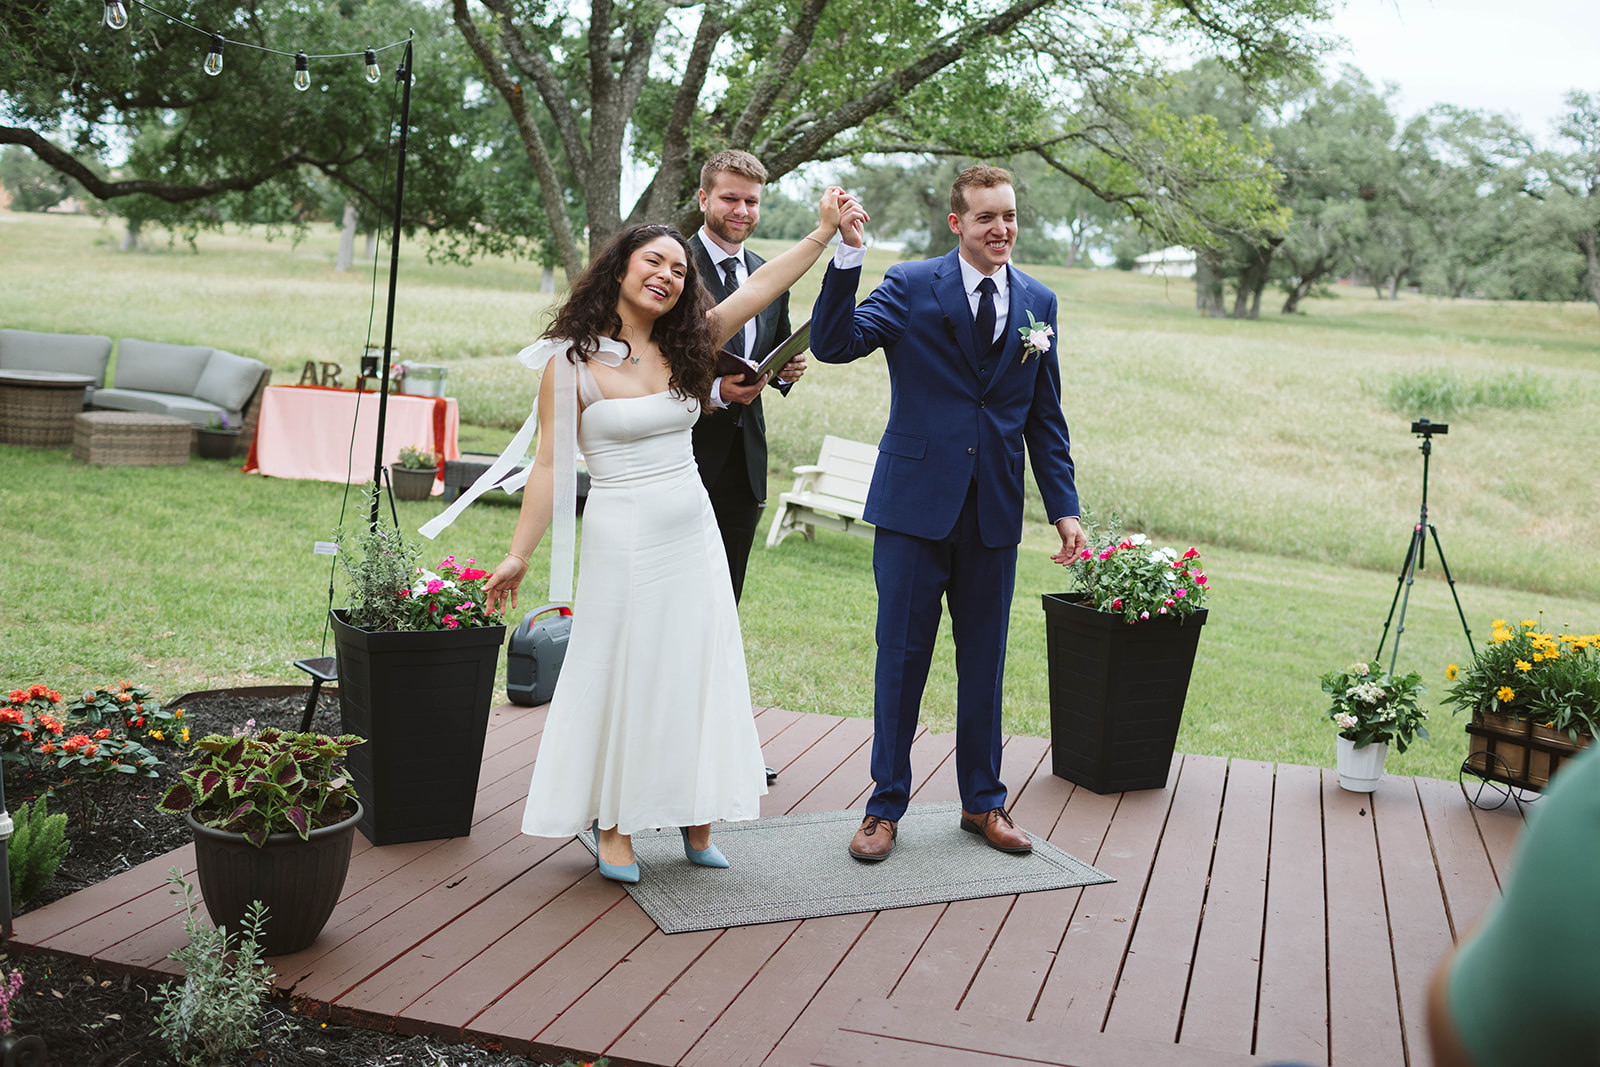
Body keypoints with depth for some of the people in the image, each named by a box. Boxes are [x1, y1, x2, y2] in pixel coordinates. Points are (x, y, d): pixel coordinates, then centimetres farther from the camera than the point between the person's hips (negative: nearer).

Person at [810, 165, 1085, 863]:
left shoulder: (1037, 302, 8)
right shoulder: (911, 287, -3)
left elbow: (1044, 417, 12)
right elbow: (833, 344, -16)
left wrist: (1063, 508, 8)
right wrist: (847, 256, -27)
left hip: (994, 514, 3)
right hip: (916, 504, -3)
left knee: (984, 662, 13)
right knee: (901, 658, 5)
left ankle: (982, 801, 28)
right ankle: (886, 805, 19)